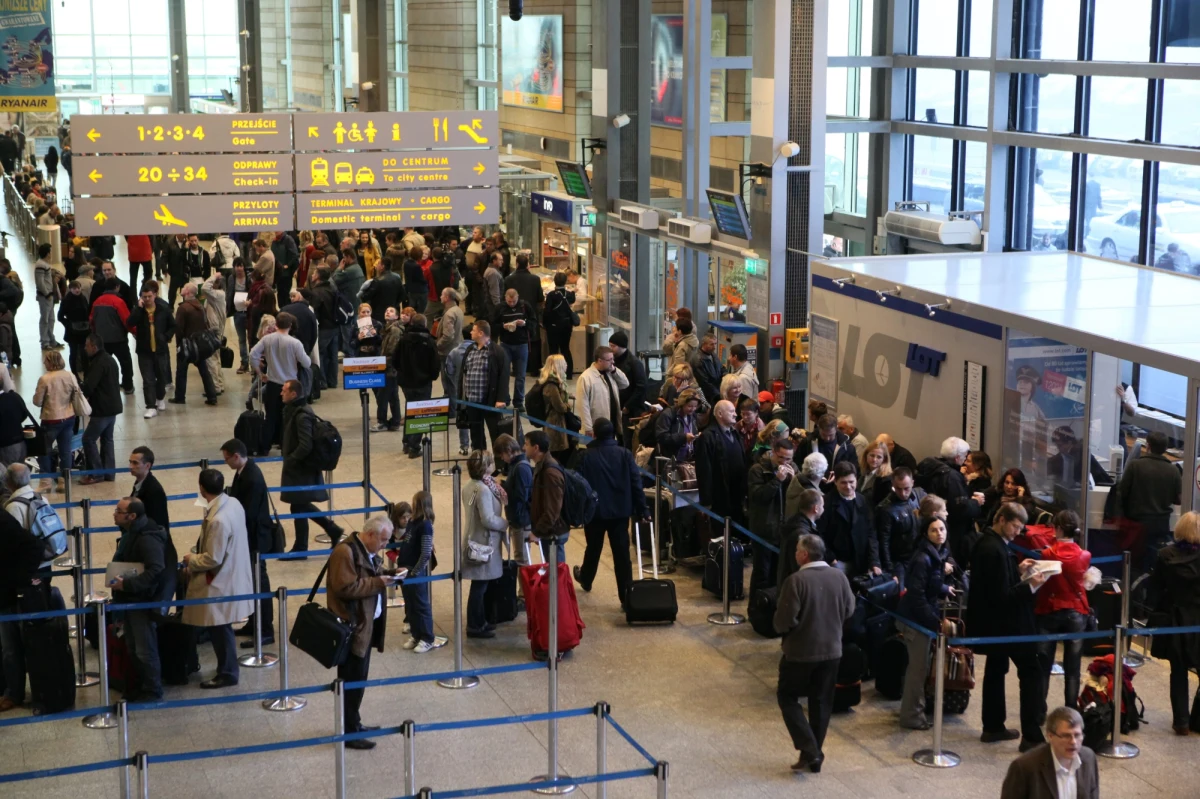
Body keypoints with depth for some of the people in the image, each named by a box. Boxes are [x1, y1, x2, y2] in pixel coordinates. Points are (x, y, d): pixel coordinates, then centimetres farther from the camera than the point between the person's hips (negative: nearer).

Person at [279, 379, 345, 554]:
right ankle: (332, 529, 26)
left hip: (301, 468, -10)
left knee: (298, 507, 2)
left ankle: (300, 548, 13)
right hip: (300, 466, 10)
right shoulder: (294, 409, 7)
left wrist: (288, 461, -19)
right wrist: (288, 458, 10)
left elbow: (306, 446, -26)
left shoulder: (302, 415, -23)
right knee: (302, 505, 18)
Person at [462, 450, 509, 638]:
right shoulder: (483, 490, -23)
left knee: (480, 585, 18)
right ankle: (475, 627, 8)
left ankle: (479, 621, 28)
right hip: (483, 542, -9)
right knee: (479, 586, 0)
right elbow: (488, 520, -24)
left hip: (474, 539, 9)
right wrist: (506, 524, -8)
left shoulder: (469, 486, 6)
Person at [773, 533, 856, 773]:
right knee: (821, 701, 15)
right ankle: (815, 754, 21)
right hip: (831, 649, 5)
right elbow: (849, 610, 7)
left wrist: (781, 628, 3)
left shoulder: (796, 581, -21)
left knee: (787, 697, 11)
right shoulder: (839, 577, -4)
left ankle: (809, 750, -1)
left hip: (800, 651, -5)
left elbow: (784, 620, -19)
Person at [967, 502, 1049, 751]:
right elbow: (1002, 596, -25)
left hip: (992, 622, 10)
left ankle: (993, 728, 27)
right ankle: (1031, 736, -5)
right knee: (1031, 673, -4)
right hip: (1005, 623, -10)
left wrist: (1018, 571, 7)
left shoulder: (985, 542, 6)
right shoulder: (995, 550, -25)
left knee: (995, 670, 18)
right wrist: (1030, 585, -25)